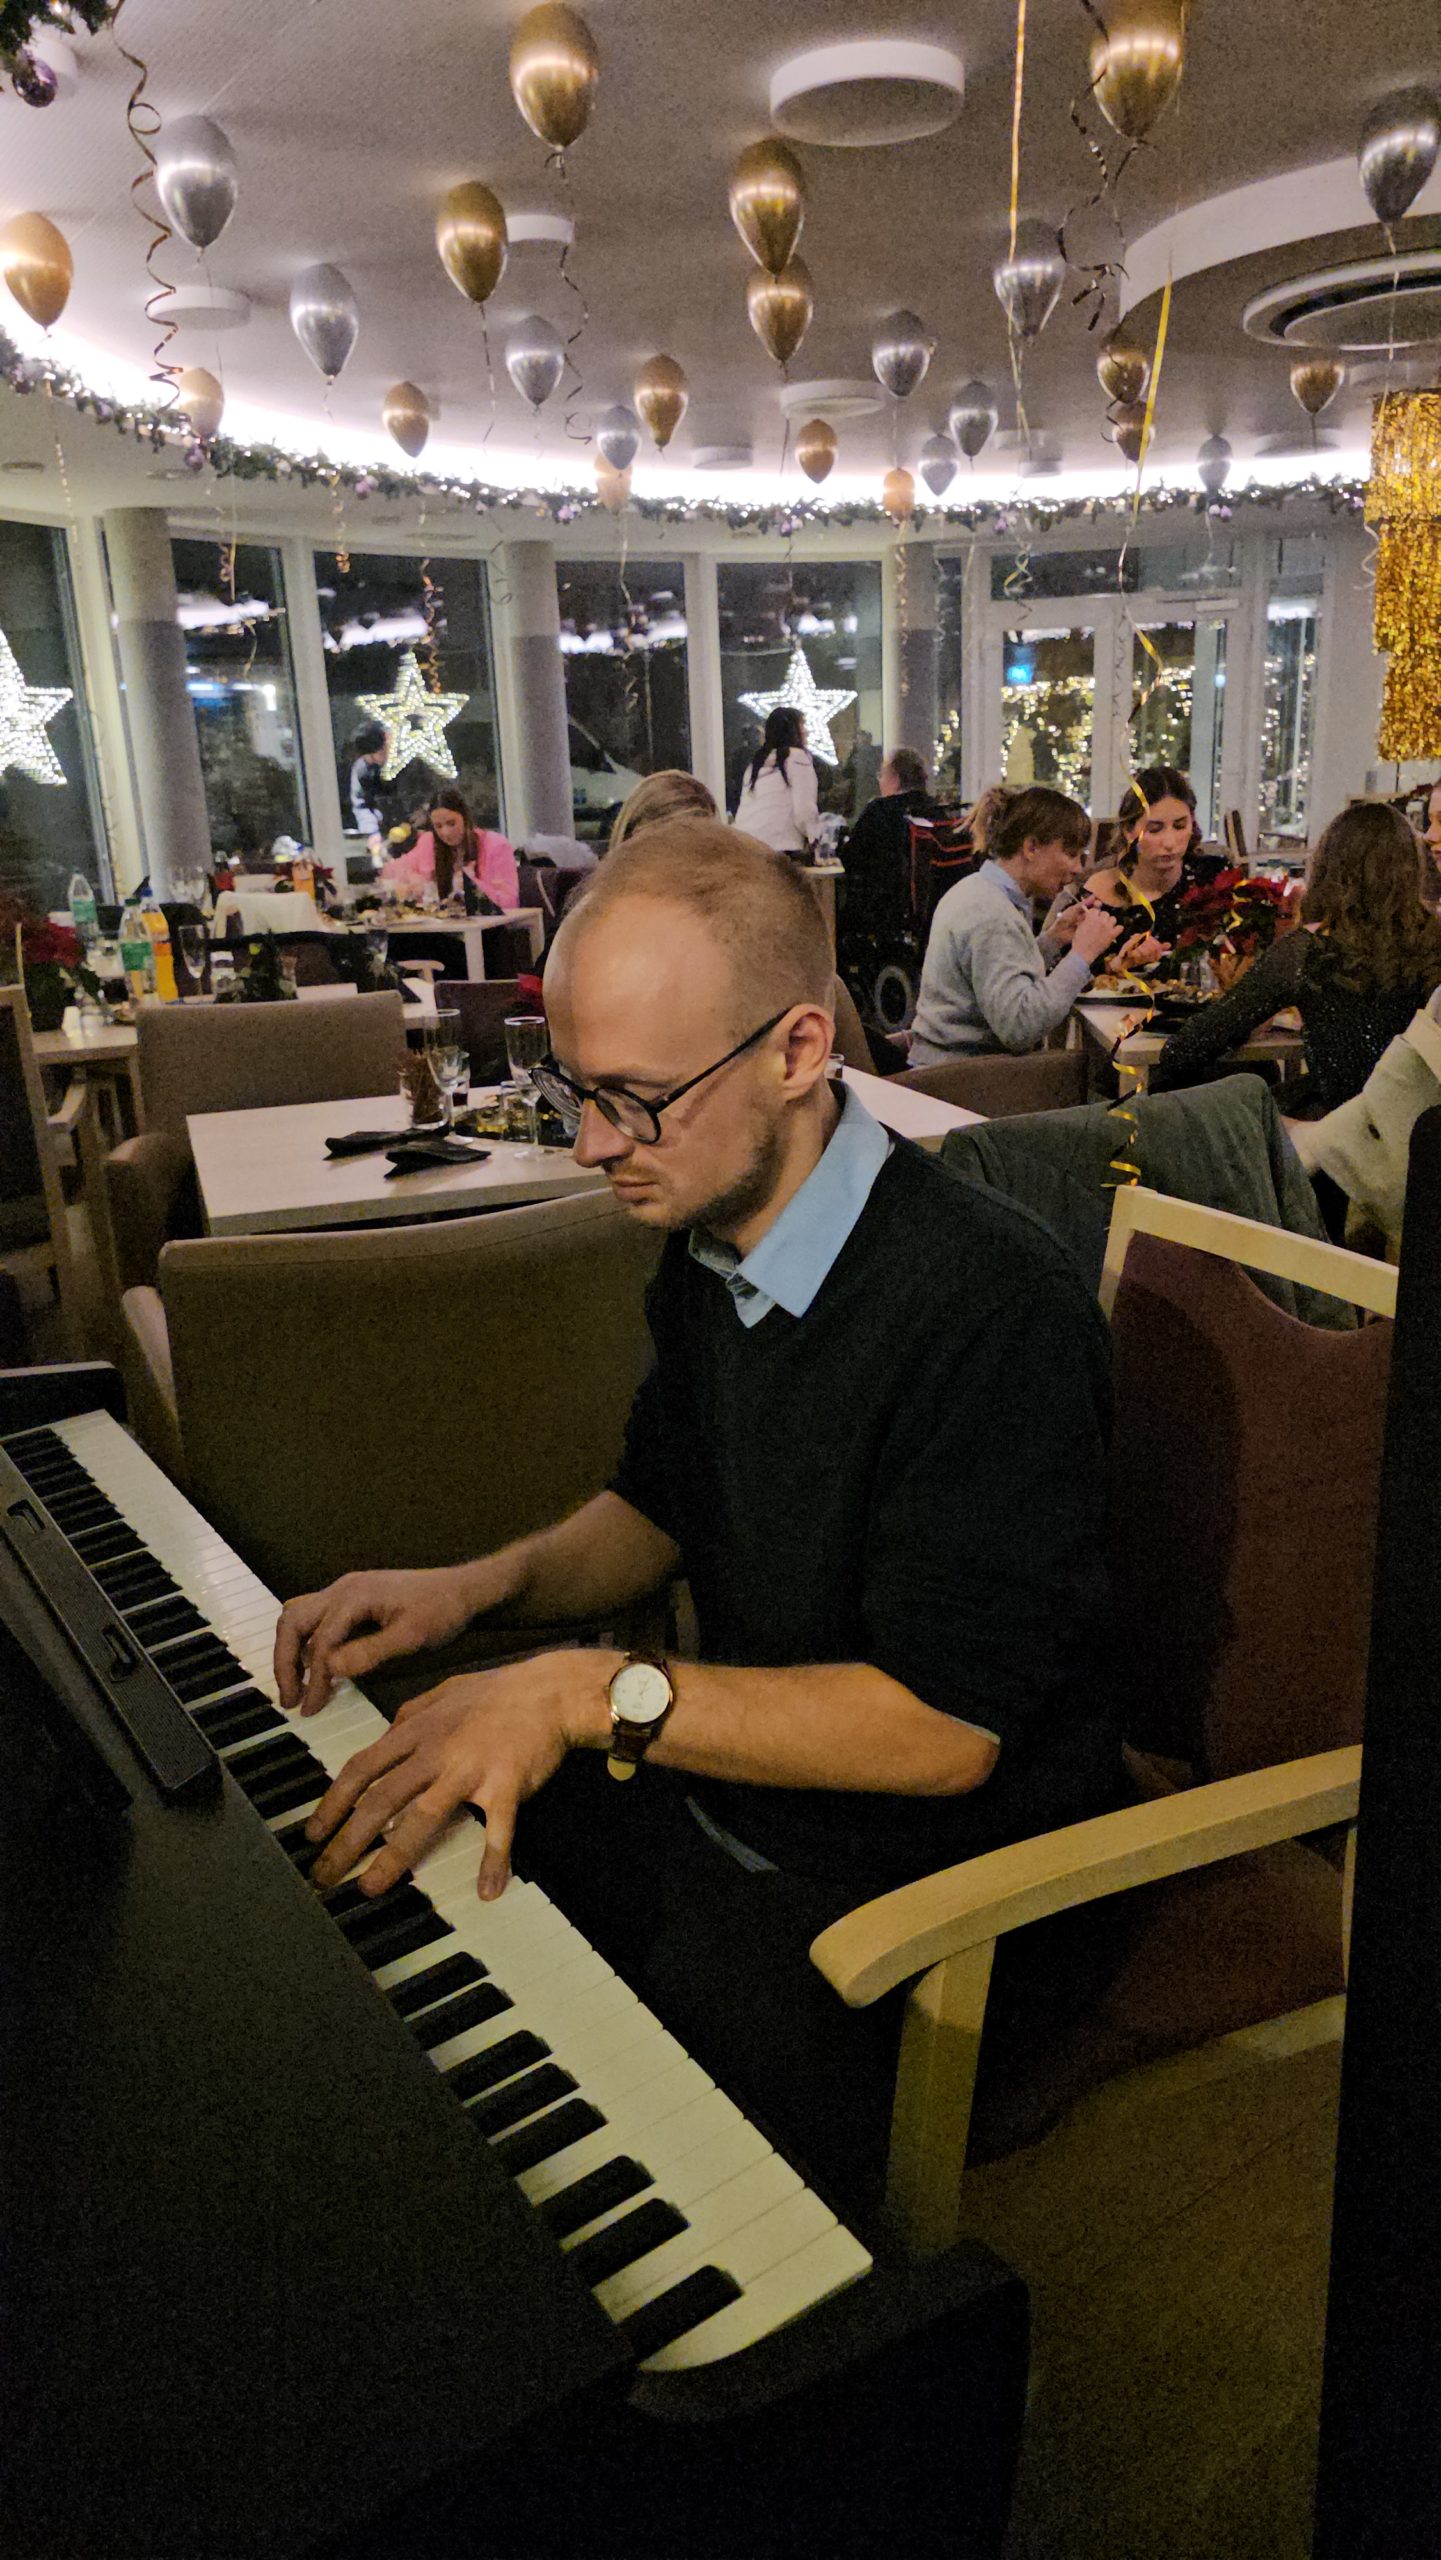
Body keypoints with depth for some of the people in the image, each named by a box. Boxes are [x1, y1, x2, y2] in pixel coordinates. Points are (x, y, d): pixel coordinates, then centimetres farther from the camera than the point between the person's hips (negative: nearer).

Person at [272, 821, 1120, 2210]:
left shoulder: (992, 1304, -27)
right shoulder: (708, 1239, 0)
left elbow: (940, 1727, -25)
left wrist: (593, 1692, -27)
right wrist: (481, 1586, -4)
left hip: (915, 1887, -7)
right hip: (727, 1778, 8)